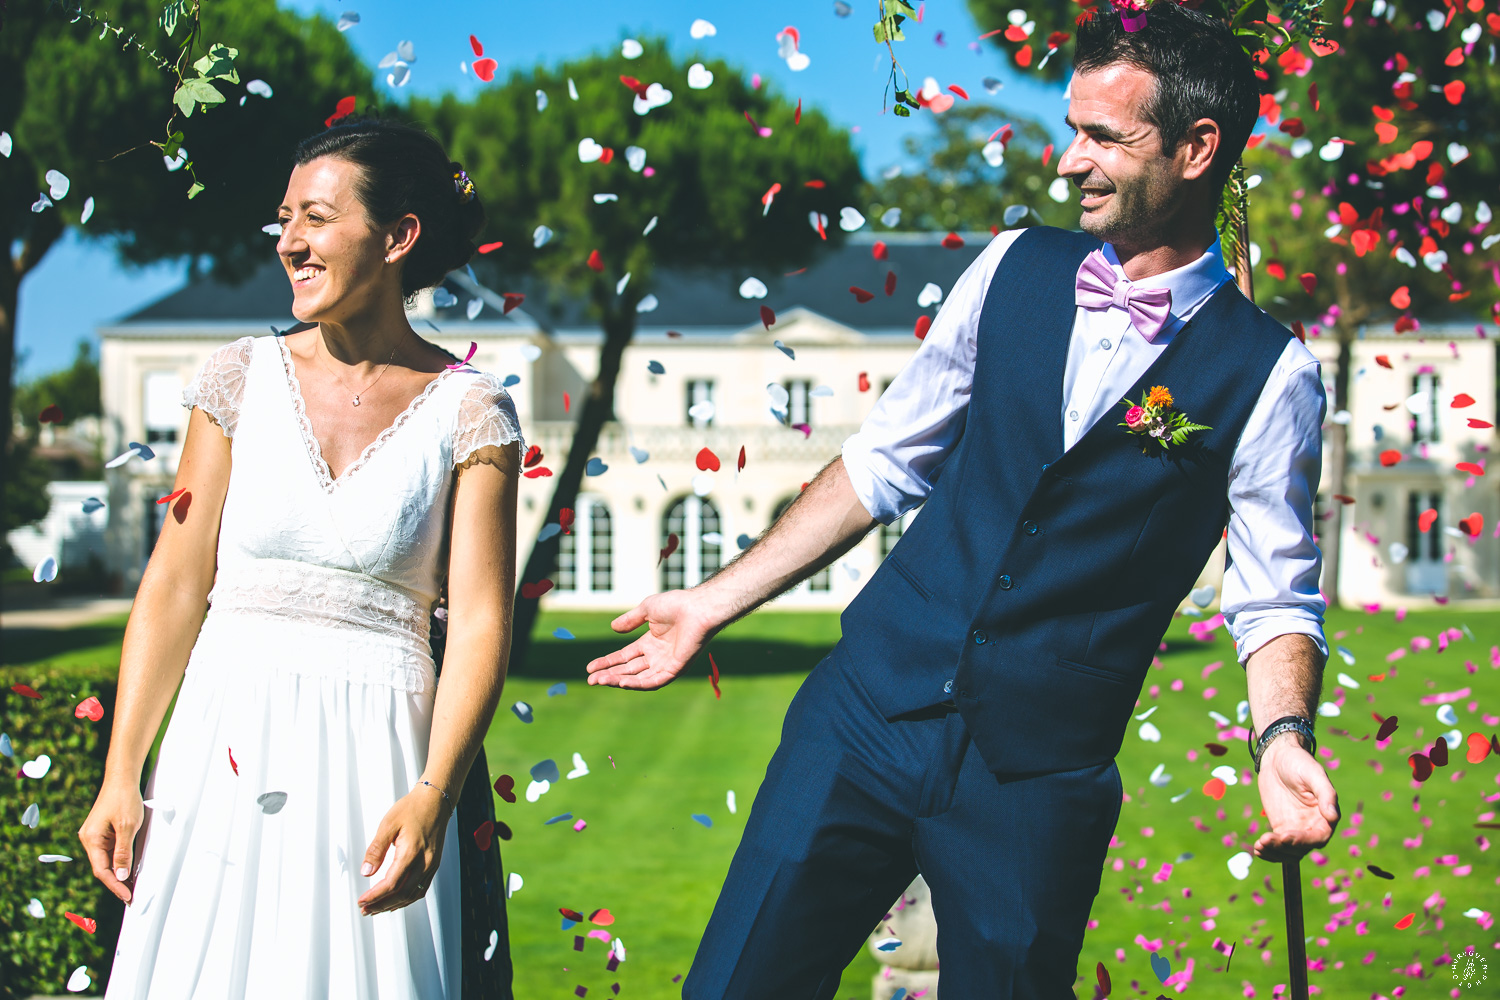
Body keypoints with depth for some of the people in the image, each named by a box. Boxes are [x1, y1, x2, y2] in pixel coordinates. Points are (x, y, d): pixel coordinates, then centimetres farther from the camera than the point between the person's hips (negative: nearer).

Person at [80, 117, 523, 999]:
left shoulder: (468, 412, -2)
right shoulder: (244, 376, 4)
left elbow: (481, 621, -8)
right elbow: (175, 586, 4)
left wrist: (432, 796, -23)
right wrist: (121, 777, -1)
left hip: (375, 760, -2)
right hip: (223, 751, 2)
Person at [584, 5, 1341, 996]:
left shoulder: (1270, 375, -4)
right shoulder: (1015, 268, 6)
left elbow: (1276, 598, -1)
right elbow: (885, 462, 12)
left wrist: (1285, 739, -22)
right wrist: (711, 606, 10)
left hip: (1040, 782, -2)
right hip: (871, 709, 3)